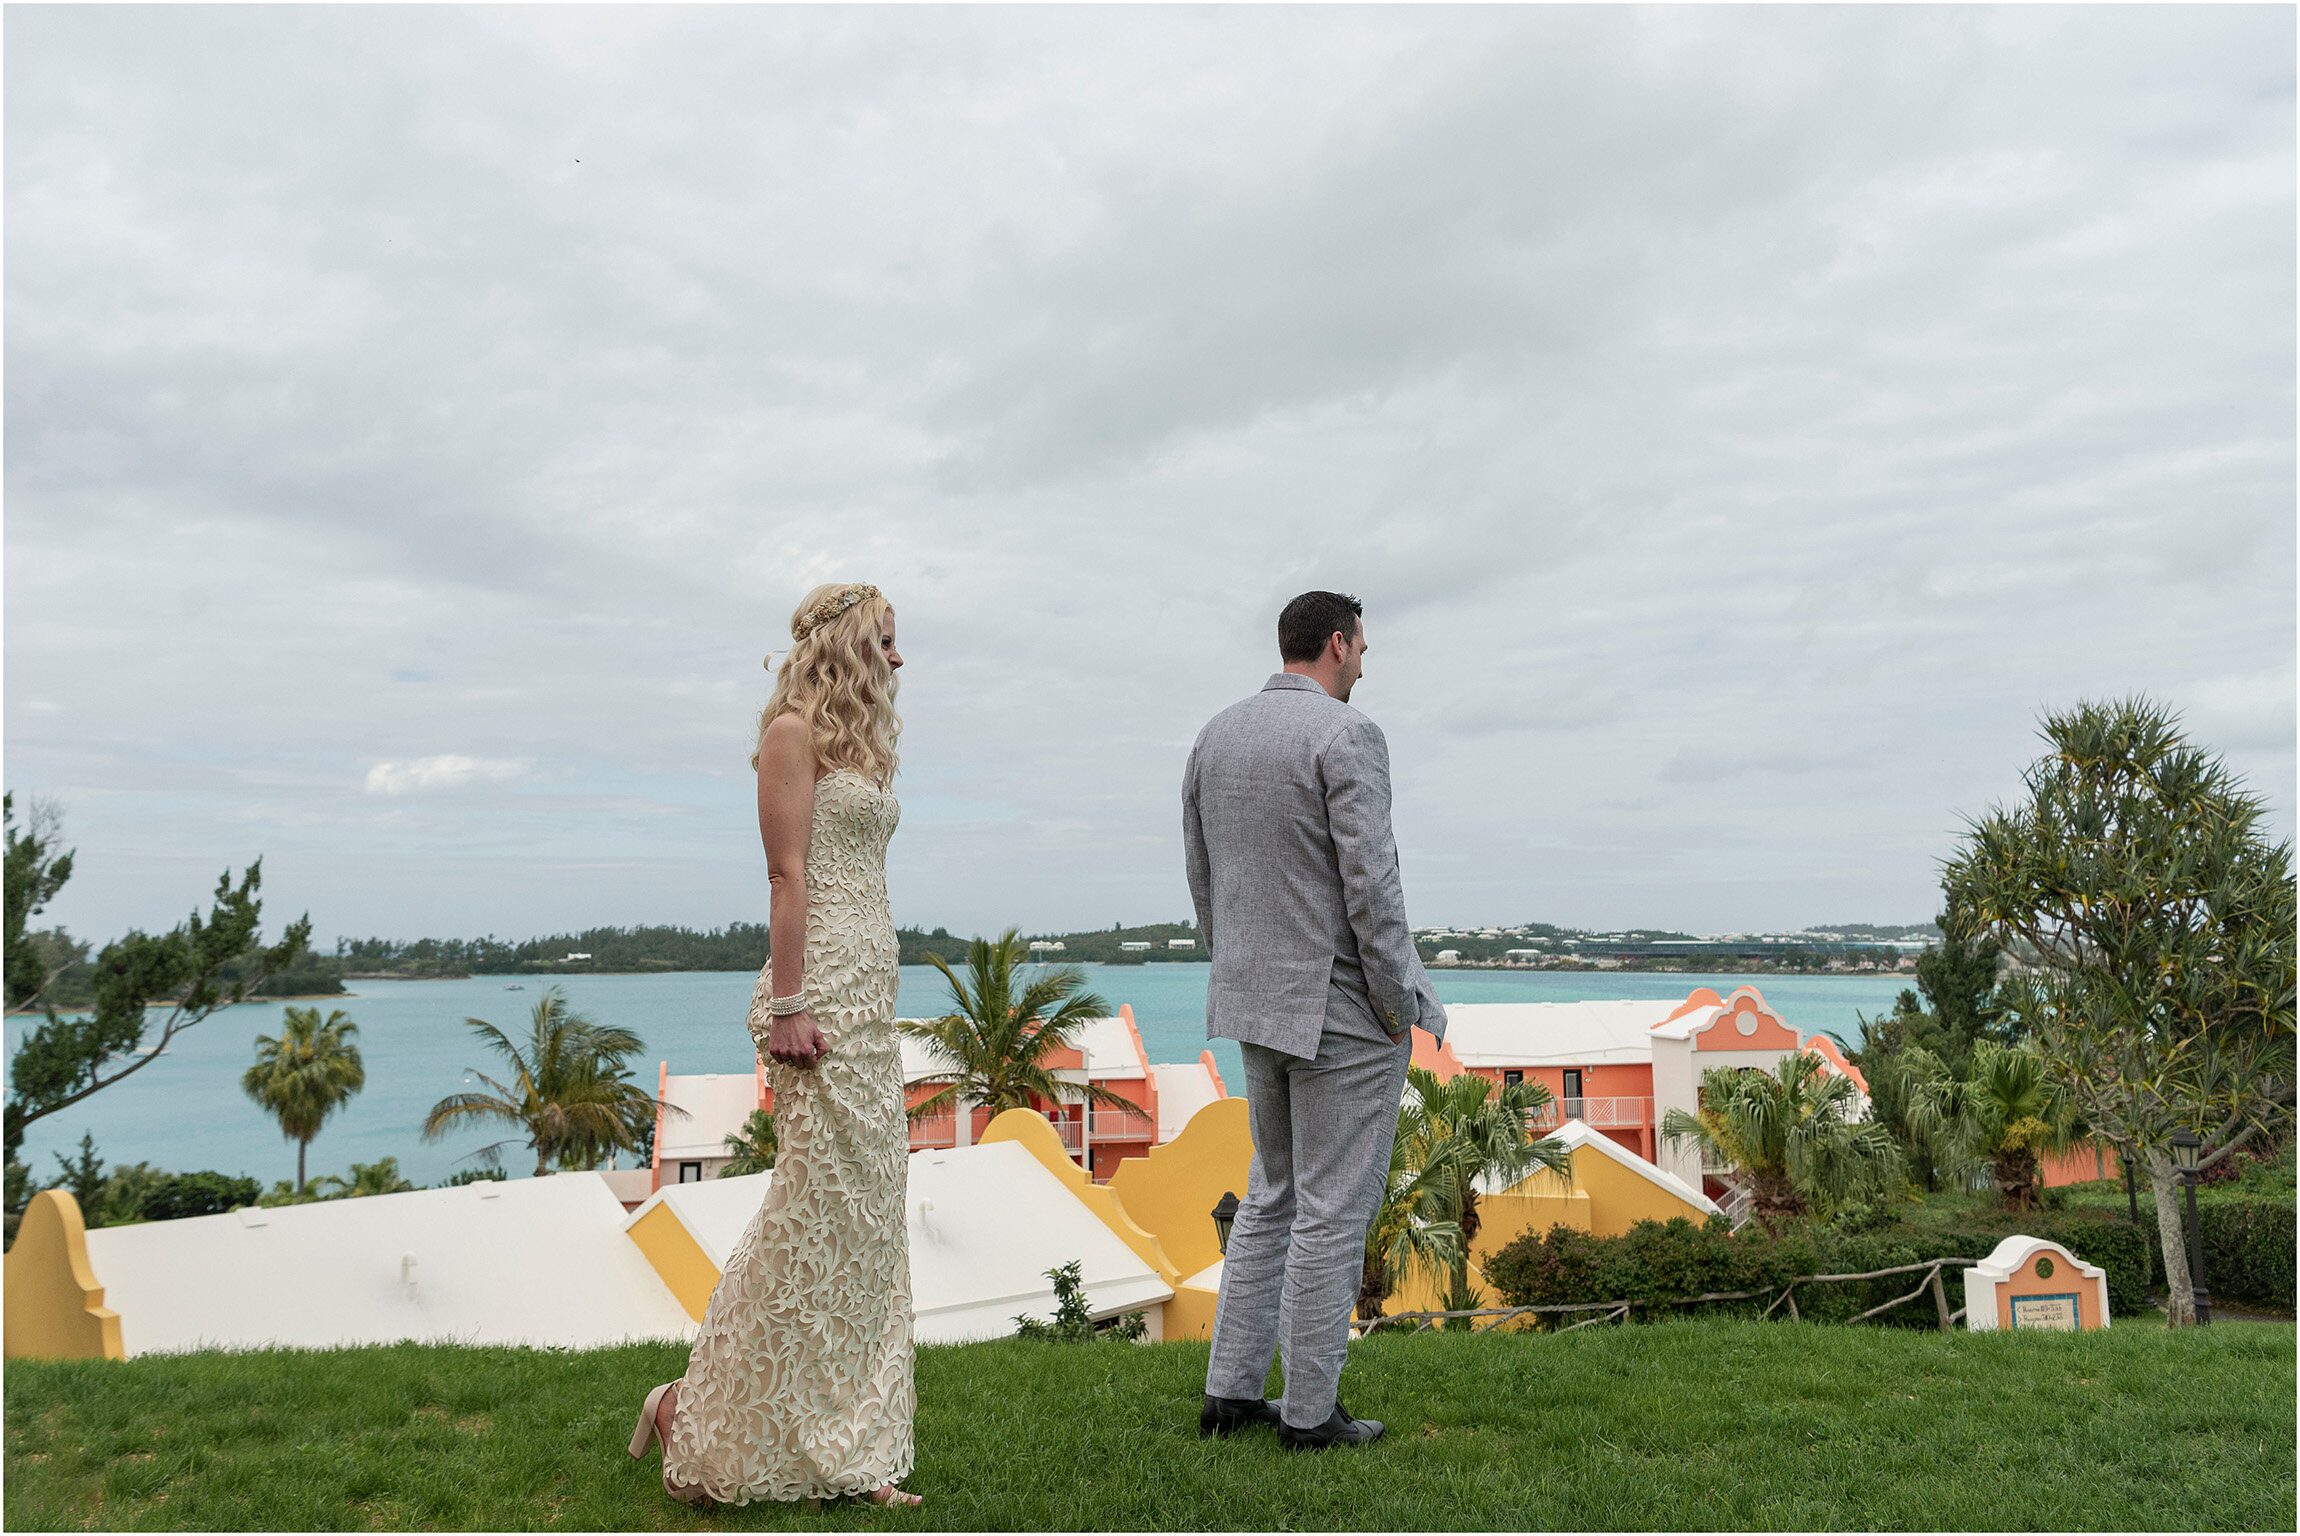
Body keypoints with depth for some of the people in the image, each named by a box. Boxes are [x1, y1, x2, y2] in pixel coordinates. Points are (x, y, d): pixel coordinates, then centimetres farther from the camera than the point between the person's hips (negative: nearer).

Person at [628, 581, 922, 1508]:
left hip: (871, 991, 9)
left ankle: (844, 1447, 17)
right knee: (816, 1205, -6)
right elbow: (788, 875, -14)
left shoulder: (860, 744, 20)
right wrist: (787, 1003, -20)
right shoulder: (794, 733, -6)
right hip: (821, 988, -9)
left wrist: (877, 1000, 16)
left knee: (867, 1210, 9)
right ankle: (696, 1414, 7)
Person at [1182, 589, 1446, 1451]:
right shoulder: (1347, 736, -15)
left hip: (1257, 1001, 8)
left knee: (1274, 1195, 19)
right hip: (1344, 1007, -8)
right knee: (1333, 1212, 2)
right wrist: (1400, 1006, -11)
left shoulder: (1214, 738, 8)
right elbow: (1369, 884, -20)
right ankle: (1310, 1414, 12)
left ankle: (1230, 1393, 20)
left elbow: (1204, 879, 12)